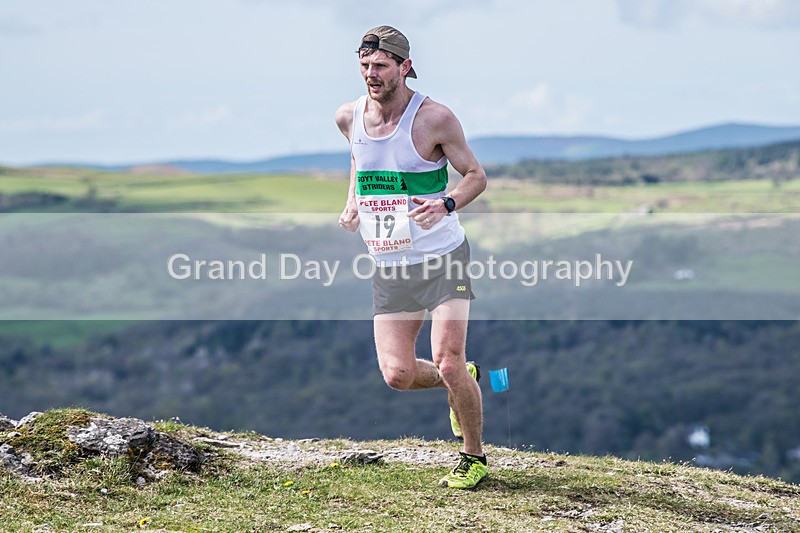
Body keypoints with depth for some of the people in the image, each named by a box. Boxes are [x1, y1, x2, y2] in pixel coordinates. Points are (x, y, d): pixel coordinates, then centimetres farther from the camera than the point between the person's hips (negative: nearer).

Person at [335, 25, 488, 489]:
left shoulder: (434, 117, -13)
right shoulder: (349, 117, 2)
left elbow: (476, 175, -3)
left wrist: (446, 204, -23)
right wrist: (352, 200, 7)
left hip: (443, 258, -5)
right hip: (390, 265, 5)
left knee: (447, 364, -13)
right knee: (397, 374, -5)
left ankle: (474, 458, 10)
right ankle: (462, 381, 28)